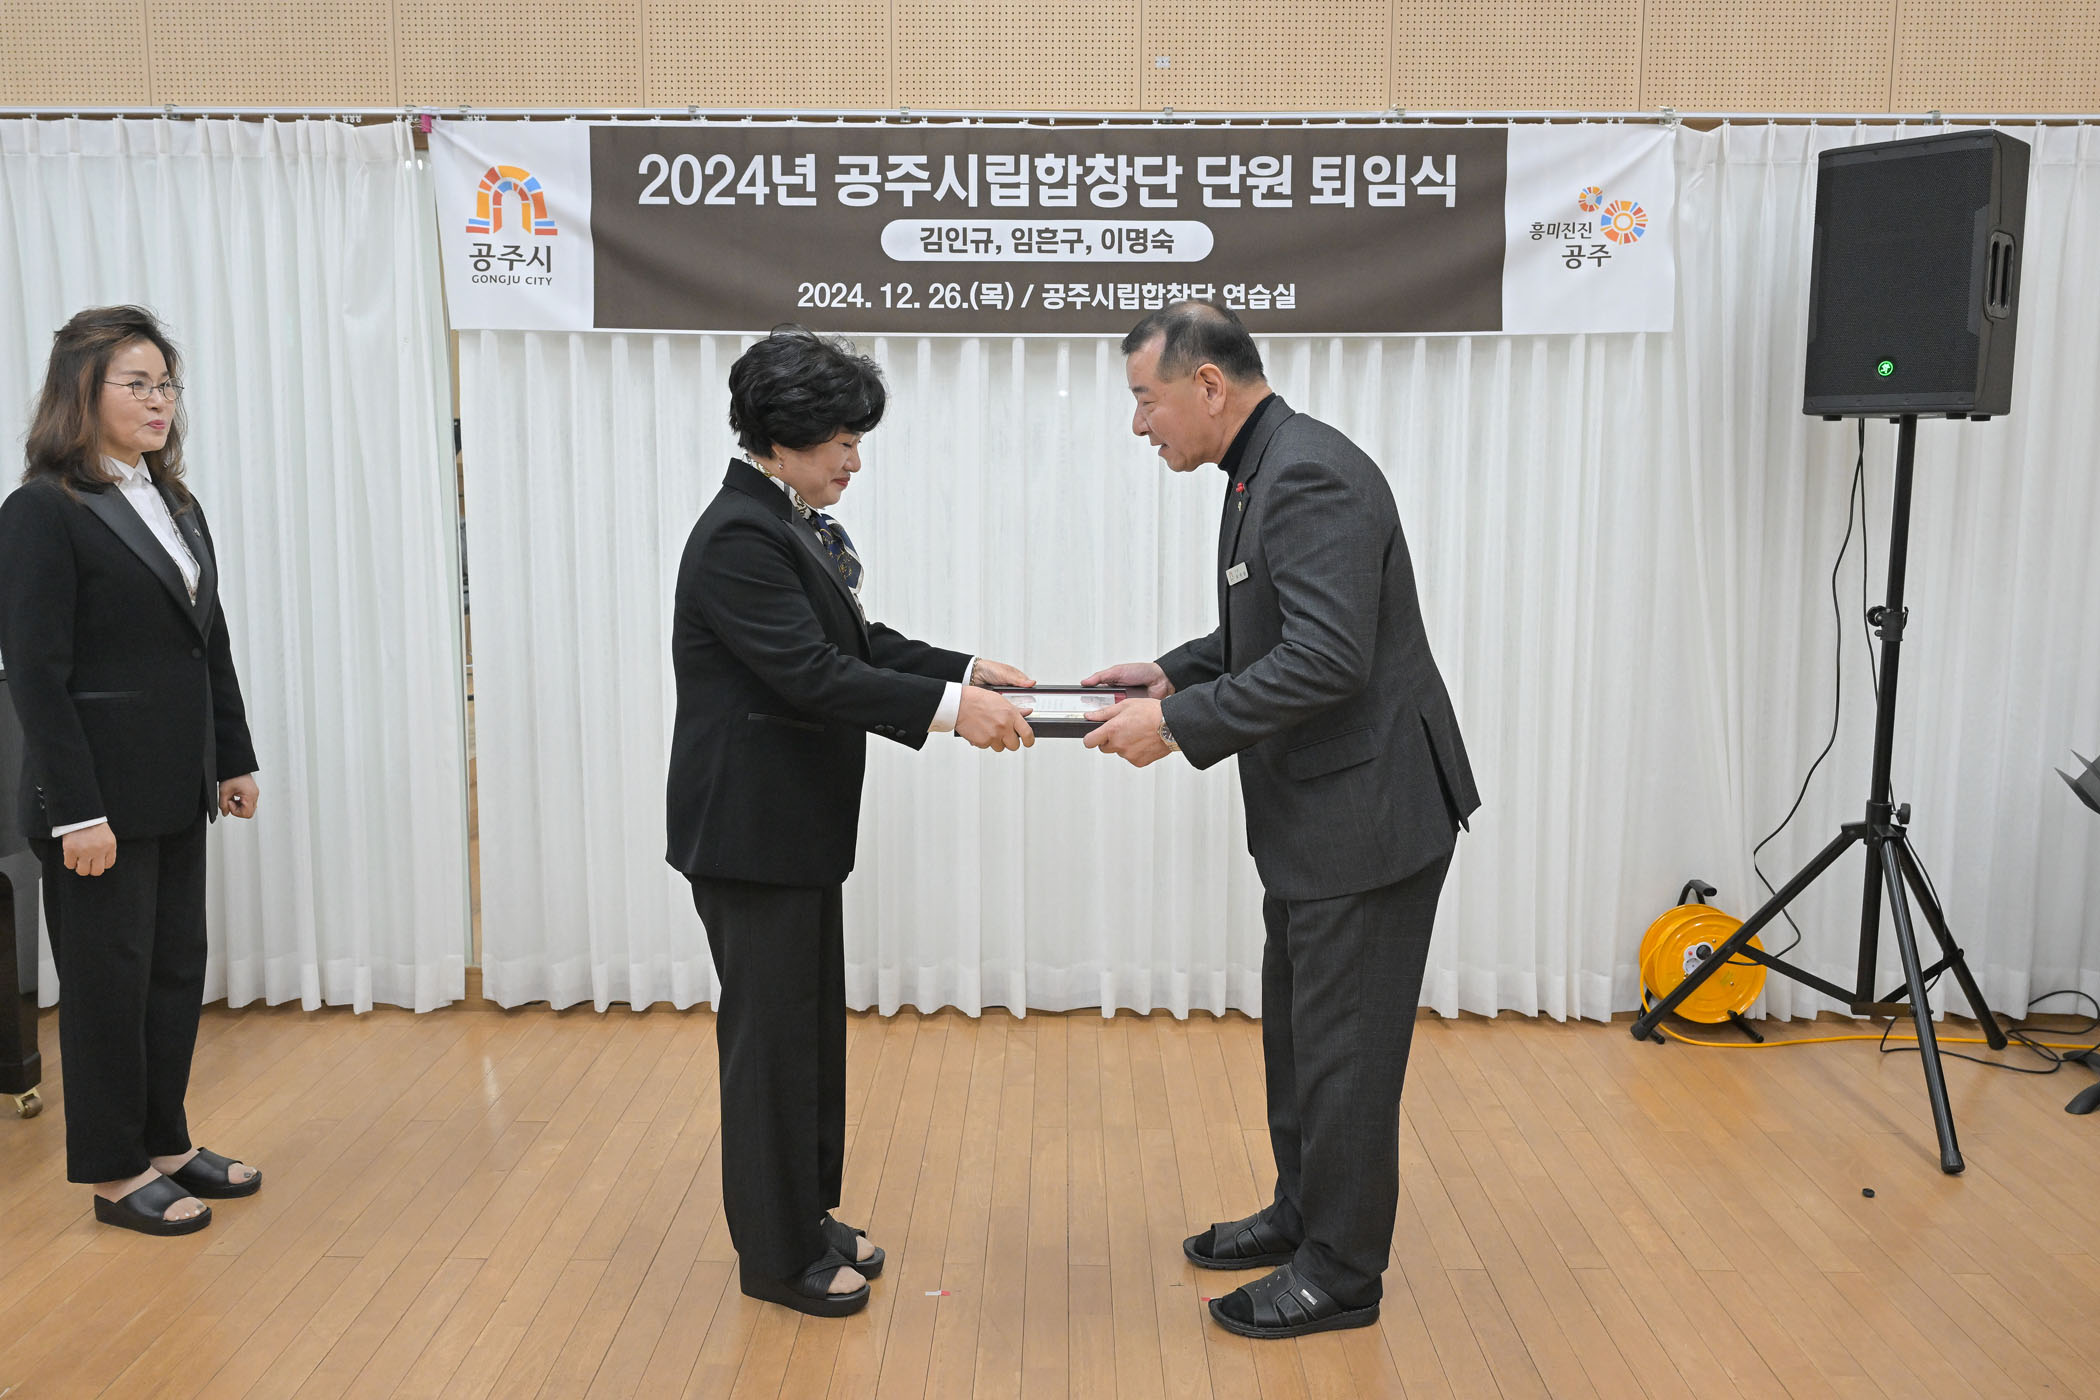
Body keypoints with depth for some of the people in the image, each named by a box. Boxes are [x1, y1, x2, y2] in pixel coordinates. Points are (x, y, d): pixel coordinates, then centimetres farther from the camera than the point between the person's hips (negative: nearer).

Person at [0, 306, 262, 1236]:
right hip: (100, 795, -7)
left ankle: (166, 1143, 29)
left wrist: (234, 760, 12)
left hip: (178, 792, 7)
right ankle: (116, 1174, 19)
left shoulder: (176, 506, 12)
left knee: (178, 968, 14)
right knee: (110, 981, 5)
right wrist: (77, 813, -19)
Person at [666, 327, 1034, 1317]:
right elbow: (812, 674, -27)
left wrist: (967, 671, 4)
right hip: (750, 830, -10)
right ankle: (777, 1256, 18)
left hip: (795, 827, 10)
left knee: (811, 1028, 18)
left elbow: (859, 645, 15)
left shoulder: (794, 526, 10)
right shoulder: (737, 538, -20)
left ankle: (806, 1217, 33)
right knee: (772, 1034, 2)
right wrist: (947, 706, -30)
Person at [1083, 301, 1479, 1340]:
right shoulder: (1266, 470, 10)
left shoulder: (1308, 477, -21)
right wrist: (1173, 673, 9)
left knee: (1344, 1049, 3)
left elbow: (1327, 656, -29)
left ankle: (1340, 1273, 19)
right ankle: (1303, 1215, 38)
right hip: (1315, 818, 10)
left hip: (1368, 814, -10)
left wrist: (1180, 726, -23)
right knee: (1299, 1032, 21)